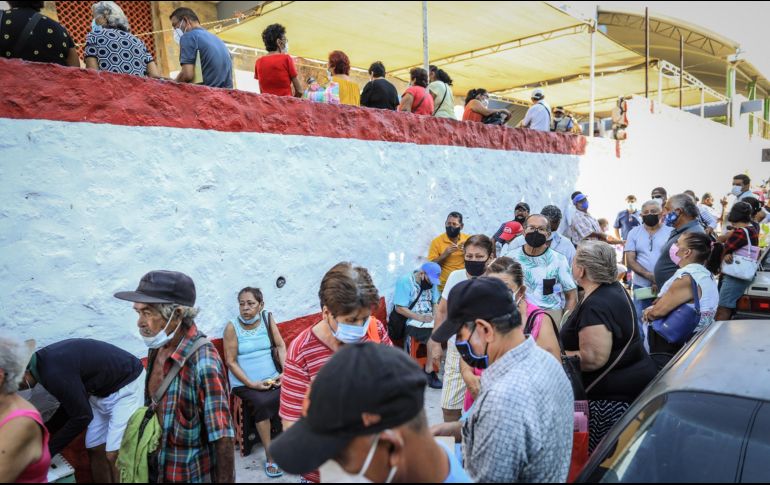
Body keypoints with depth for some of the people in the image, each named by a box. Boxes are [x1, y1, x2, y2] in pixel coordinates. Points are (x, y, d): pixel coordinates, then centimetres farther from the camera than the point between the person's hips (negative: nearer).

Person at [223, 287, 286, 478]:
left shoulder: (267, 318, 3)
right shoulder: (232, 327, -7)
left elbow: (281, 346, 3)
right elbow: (231, 361, -8)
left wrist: (286, 371, -11)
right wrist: (252, 384, -16)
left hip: (272, 379, 3)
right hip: (244, 384, -3)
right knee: (262, 403, -29)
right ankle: (270, 454, -14)